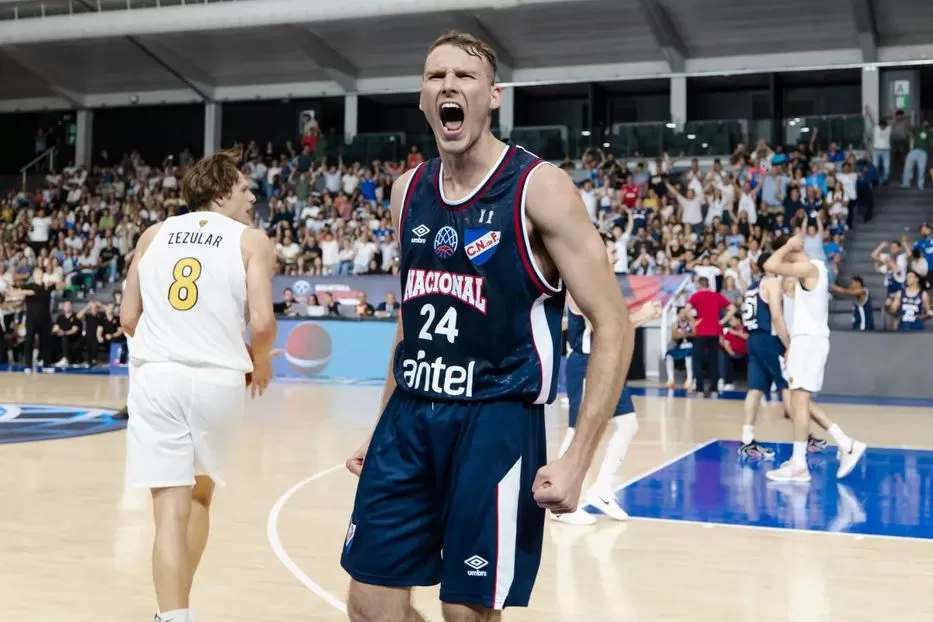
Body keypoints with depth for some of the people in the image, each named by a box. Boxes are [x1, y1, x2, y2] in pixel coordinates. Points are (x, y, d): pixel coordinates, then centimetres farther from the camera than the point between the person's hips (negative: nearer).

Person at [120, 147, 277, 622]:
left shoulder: (154, 234, 12)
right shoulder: (251, 241, 2)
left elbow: (128, 318, 10)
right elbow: (262, 324, -8)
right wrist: (261, 364, 12)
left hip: (156, 377, 1)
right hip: (217, 380, -1)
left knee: (171, 507, 0)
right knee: (200, 494, 21)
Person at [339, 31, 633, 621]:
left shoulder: (538, 186, -11)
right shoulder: (409, 190, 8)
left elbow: (613, 325, -12)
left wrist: (578, 457, -18)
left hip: (496, 422, -5)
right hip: (409, 418, 6)